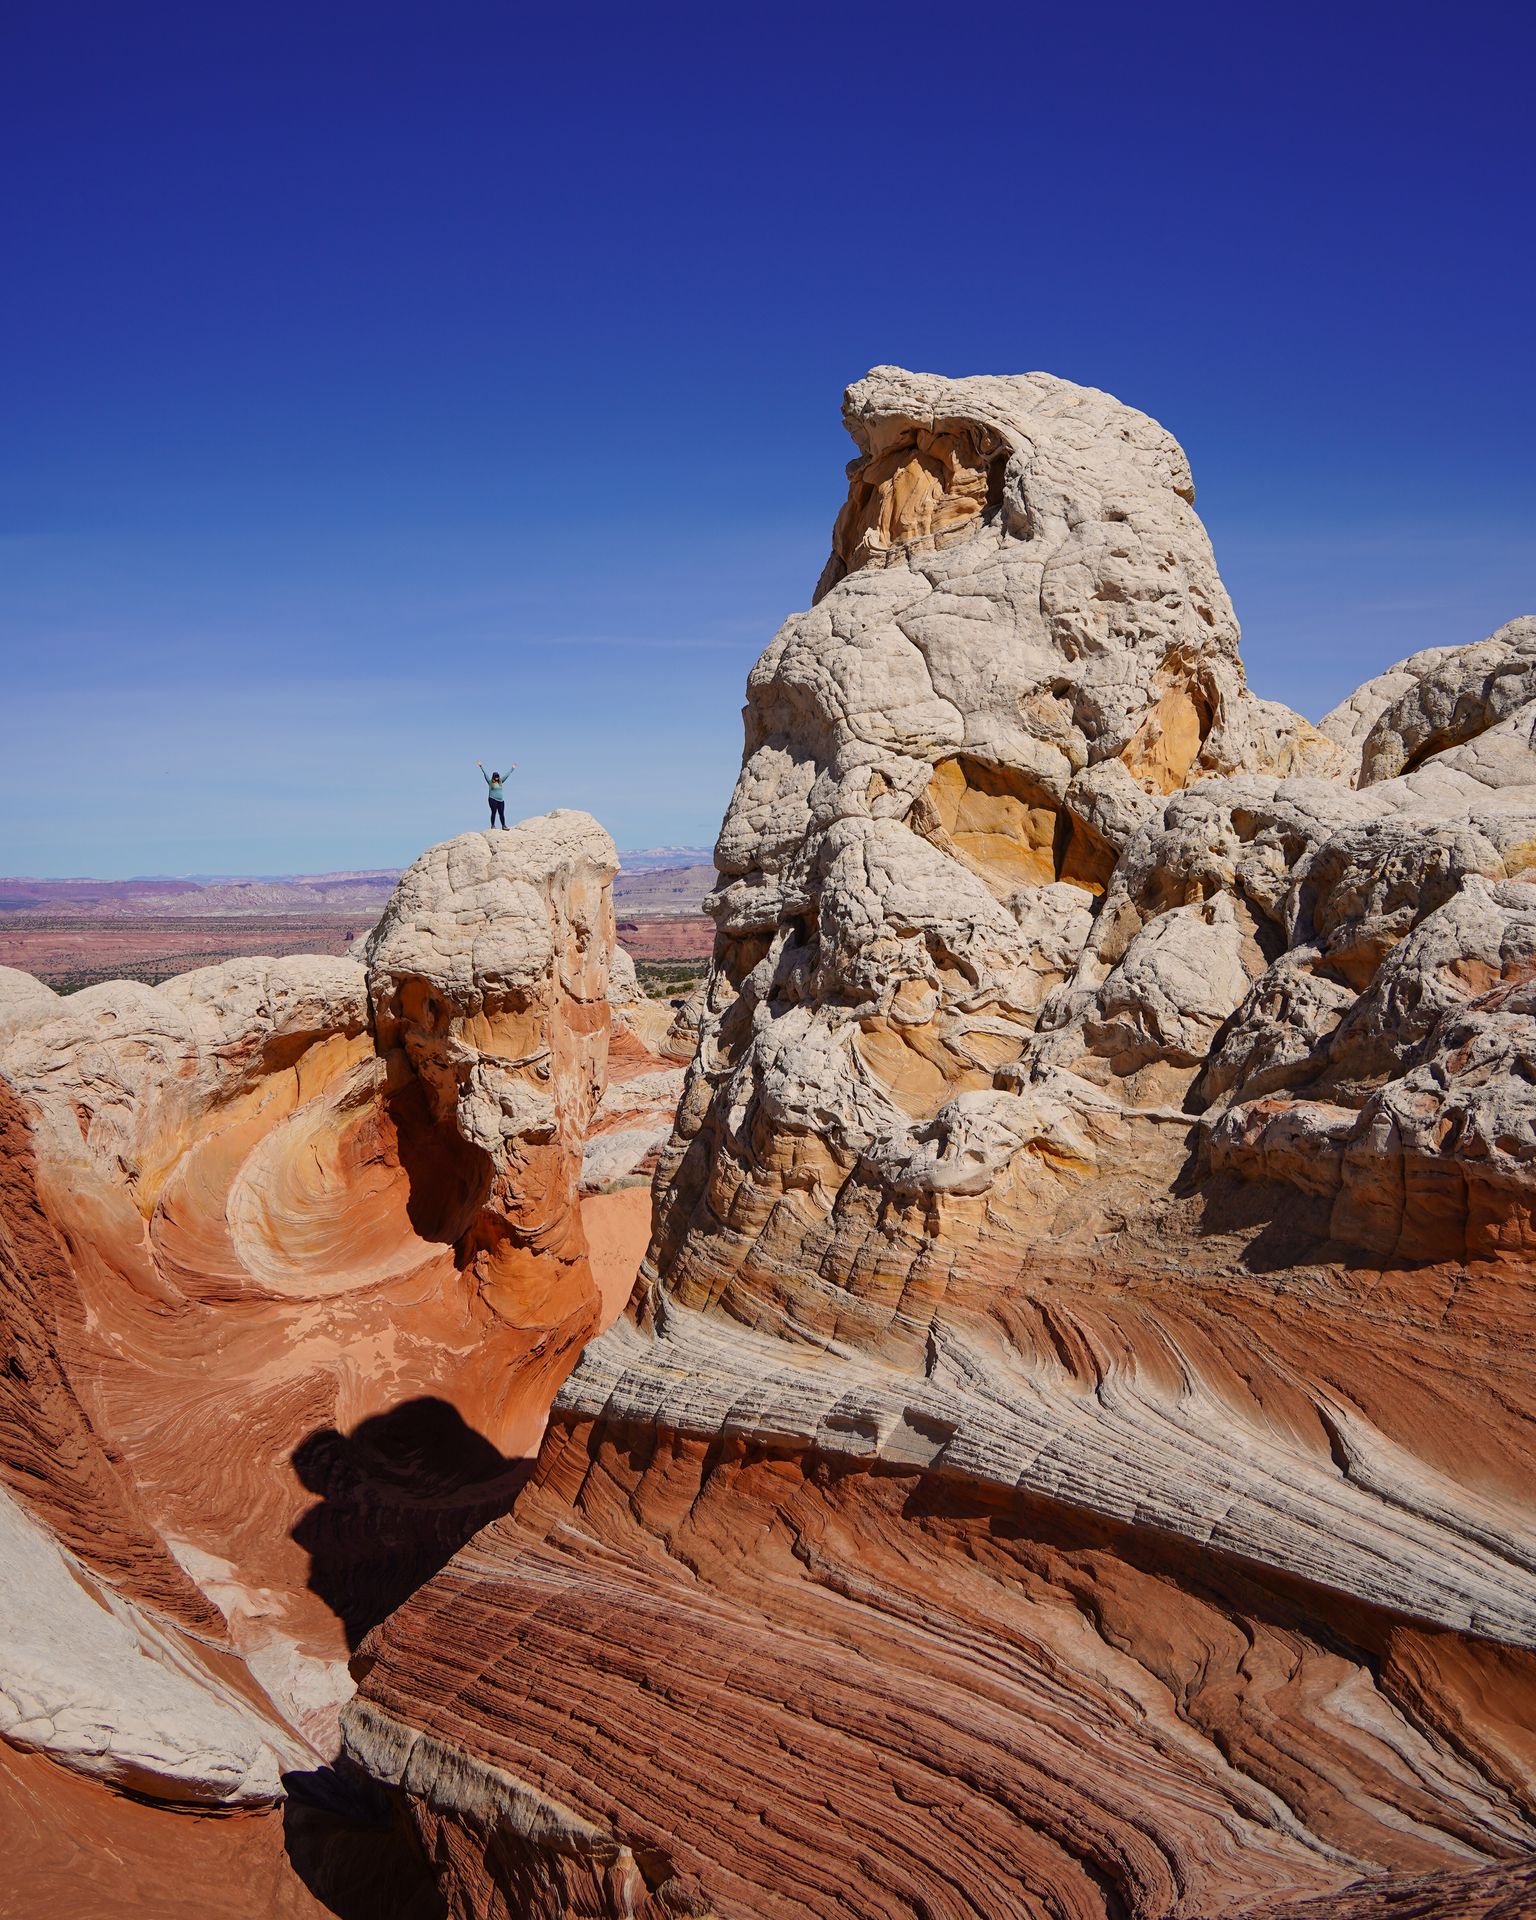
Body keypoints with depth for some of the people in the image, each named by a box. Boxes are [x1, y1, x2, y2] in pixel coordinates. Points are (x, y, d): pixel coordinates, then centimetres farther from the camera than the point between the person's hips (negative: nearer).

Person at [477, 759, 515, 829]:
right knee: (494, 812, -4)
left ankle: (503, 825, 7)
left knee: (502, 813, 4)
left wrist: (512, 768, 24)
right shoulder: (490, 782, 2)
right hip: (493, 799, -4)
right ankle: (493, 825, 0)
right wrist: (481, 766, -8)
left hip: (501, 800, 4)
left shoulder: (500, 782, 13)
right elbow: (485, 774, -3)